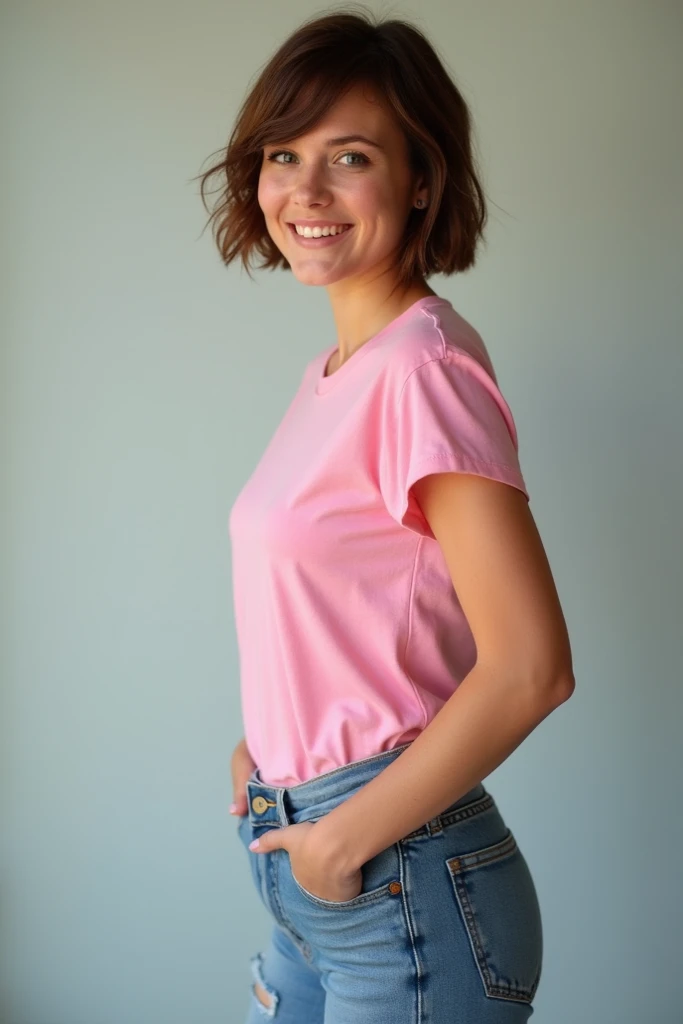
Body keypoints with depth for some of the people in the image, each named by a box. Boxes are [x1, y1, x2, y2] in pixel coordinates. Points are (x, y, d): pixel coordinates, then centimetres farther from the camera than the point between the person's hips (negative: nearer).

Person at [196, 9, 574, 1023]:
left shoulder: (424, 368, -19)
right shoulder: (335, 366, 7)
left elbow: (530, 668, -23)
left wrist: (347, 836, -15)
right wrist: (270, 746, 4)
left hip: (402, 885, -8)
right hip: (306, 865, 8)